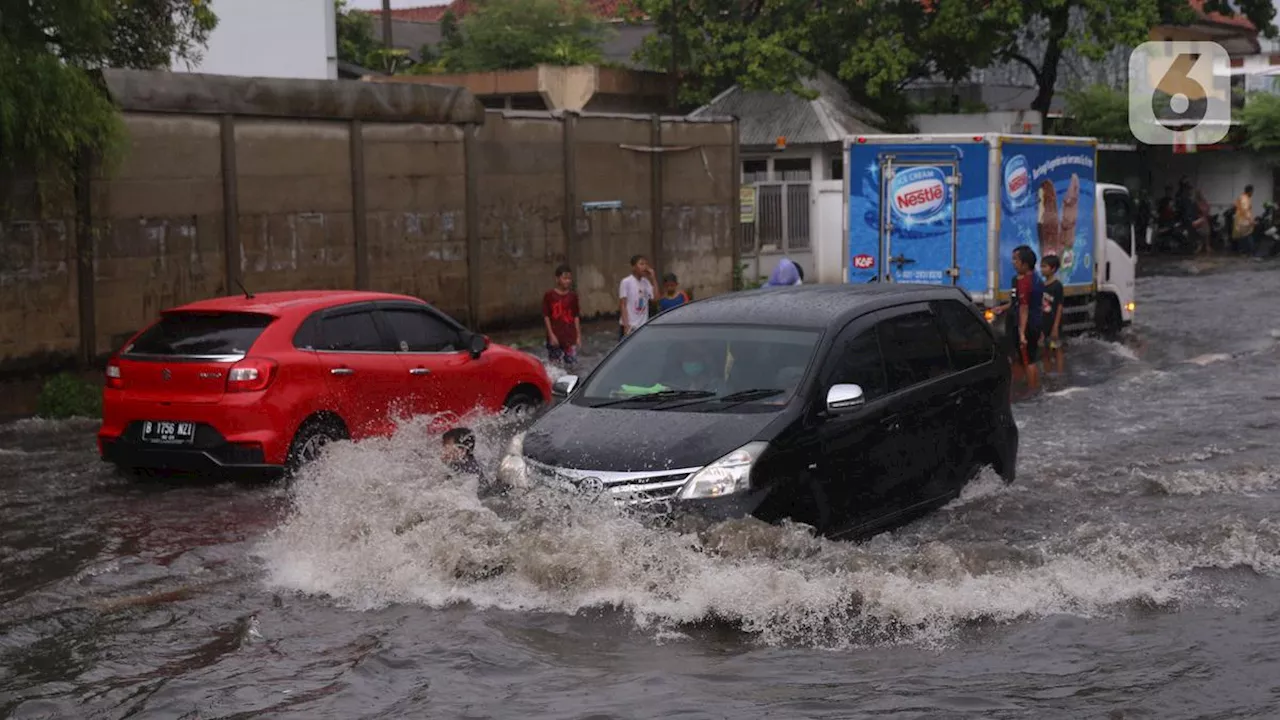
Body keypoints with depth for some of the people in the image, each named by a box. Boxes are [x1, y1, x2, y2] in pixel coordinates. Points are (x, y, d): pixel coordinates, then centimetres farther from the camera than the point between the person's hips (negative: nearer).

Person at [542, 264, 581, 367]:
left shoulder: (573, 296, 5)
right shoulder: (549, 295, -4)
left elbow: (576, 316, 9)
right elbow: (546, 316, -4)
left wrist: (578, 335, 5)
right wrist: (551, 335, -10)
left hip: (570, 337, 3)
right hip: (555, 337, -2)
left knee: (570, 365, 1)